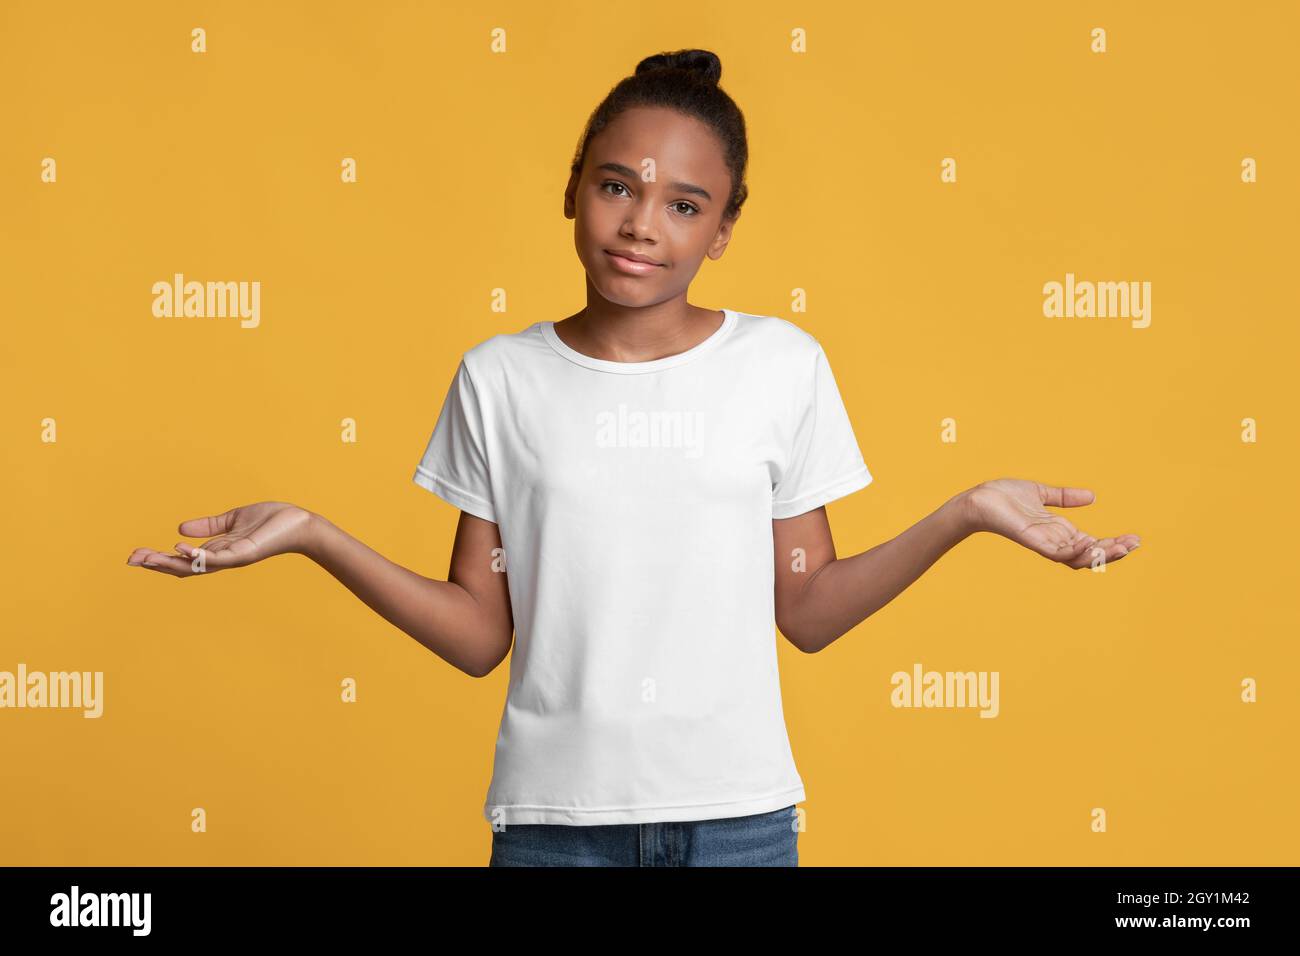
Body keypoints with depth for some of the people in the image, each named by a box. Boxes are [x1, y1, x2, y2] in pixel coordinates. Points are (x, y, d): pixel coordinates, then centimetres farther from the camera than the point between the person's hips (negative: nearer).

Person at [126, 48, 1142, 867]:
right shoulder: (500, 378, 0)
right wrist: (312, 535, -9)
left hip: (737, 813, 0)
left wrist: (965, 514, -9)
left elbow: (806, 612, 2)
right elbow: (480, 636, 0)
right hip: (554, 814, 0)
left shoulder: (783, 365, -1)